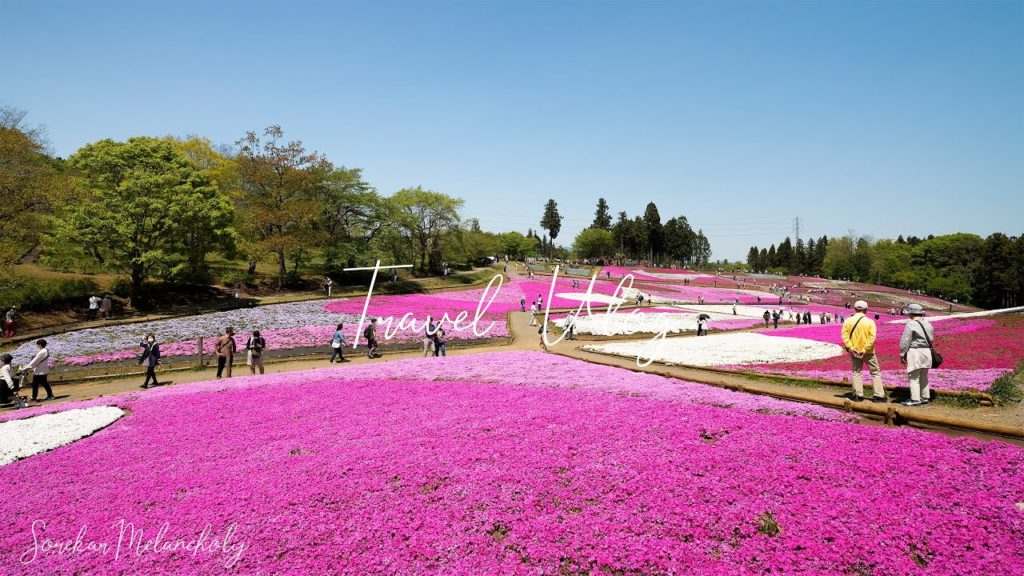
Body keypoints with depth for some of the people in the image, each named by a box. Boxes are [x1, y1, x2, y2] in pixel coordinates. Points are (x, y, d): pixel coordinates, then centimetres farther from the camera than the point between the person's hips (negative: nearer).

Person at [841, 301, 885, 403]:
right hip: (868, 352, -2)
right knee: (875, 372, 10)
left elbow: (845, 335, -9)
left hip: (854, 351, 2)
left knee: (856, 372, 13)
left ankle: (858, 395, 11)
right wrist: (865, 349, -16)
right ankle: (878, 395, 9)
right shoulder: (870, 322, -10)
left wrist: (850, 347, -11)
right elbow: (872, 337, -18)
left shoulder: (848, 321, -3)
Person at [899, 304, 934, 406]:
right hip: (927, 352, 8)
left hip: (915, 352, -8)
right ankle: (925, 397, 22)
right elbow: (931, 339, 14)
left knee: (914, 377, -3)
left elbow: (905, 341, -14)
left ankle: (915, 399, -6)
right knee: (923, 377, 17)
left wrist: (902, 354, -8)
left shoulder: (911, 324, -13)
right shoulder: (928, 324, 9)